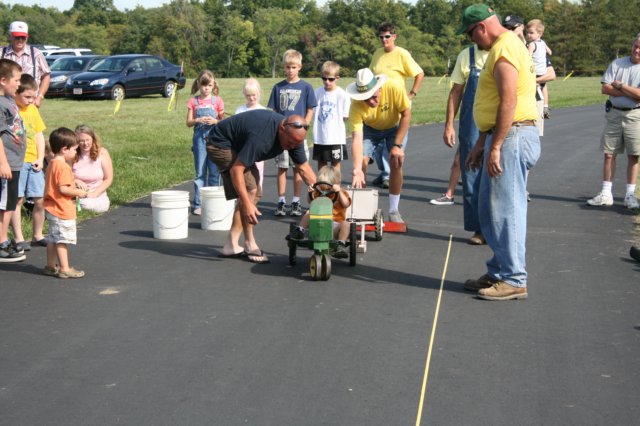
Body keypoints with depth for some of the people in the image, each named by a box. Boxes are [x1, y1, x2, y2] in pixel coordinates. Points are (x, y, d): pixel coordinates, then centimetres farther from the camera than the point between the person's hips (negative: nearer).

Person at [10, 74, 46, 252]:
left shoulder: (32, 109, 11)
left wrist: (40, 158, 5)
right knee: (18, 200, 0)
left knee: (41, 199, 5)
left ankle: (37, 235, 21)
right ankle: (19, 239, 8)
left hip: (33, 162, 6)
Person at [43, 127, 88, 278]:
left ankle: (51, 266, 26)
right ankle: (65, 269, 2)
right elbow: (63, 189, -26)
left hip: (52, 208, 10)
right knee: (62, 239, -4)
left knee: (52, 238, 17)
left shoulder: (52, 164, 11)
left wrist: (75, 189, 14)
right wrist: (78, 192, -13)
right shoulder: (63, 167, -20)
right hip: (62, 210, -10)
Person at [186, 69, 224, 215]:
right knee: (200, 173, 3)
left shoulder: (217, 101, 4)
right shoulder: (193, 102, 5)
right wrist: (198, 120, -16)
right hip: (200, 138, 0)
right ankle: (198, 204, 6)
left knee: (214, 172, 3)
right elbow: (188, 122, 3)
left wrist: (215, 121, -14)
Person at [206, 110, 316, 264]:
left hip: (239, 146, 9)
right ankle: (249, 244, -9)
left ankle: (231, 245, 7)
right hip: (221, 144, -9)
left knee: (254, 194, 5)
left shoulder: (293, 136, -12)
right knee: (249, 190, -20)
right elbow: (236, 170, -37)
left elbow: (303, 167, -1)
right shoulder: (261, 136, -38)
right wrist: (246, 204, -40)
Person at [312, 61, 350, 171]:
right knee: (321, 162, 13)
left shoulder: (342, 95, -8)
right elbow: (312, 111, 8)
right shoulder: (317, 92, 2)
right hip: (319, 136, 3)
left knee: (335, 162, 7)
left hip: (336, 136, -3)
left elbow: (346, 116, -4)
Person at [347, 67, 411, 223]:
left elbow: (406, 114, -25)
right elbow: (357, 137, -38)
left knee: (396, 162, -16)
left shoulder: (394, 89, -38)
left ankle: (393, 211, -3)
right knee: (362, 162, -16)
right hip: (369, 128, 0)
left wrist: (397, 145, -27)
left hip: (394, 127, 0)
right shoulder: (356, 106, -35)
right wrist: (357, 169, -48)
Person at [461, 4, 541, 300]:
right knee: (491, 211, 15)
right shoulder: (504, 47, 20)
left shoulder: (504, 48, -13)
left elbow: (508, 101, -22)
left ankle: (513, 281, 0)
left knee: (505, 210, -6)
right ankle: (499, 272, 23)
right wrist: (481, 143, 22)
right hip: (504, 137, 11)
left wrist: (495, 147, -23)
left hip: (512, 137, -11)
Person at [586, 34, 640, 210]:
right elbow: (605, 88, -3)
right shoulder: (617, 63, 6)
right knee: (609, 153, 3)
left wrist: (620, 85, -9)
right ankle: (606, 194, 8)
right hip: (614, 113, 3)